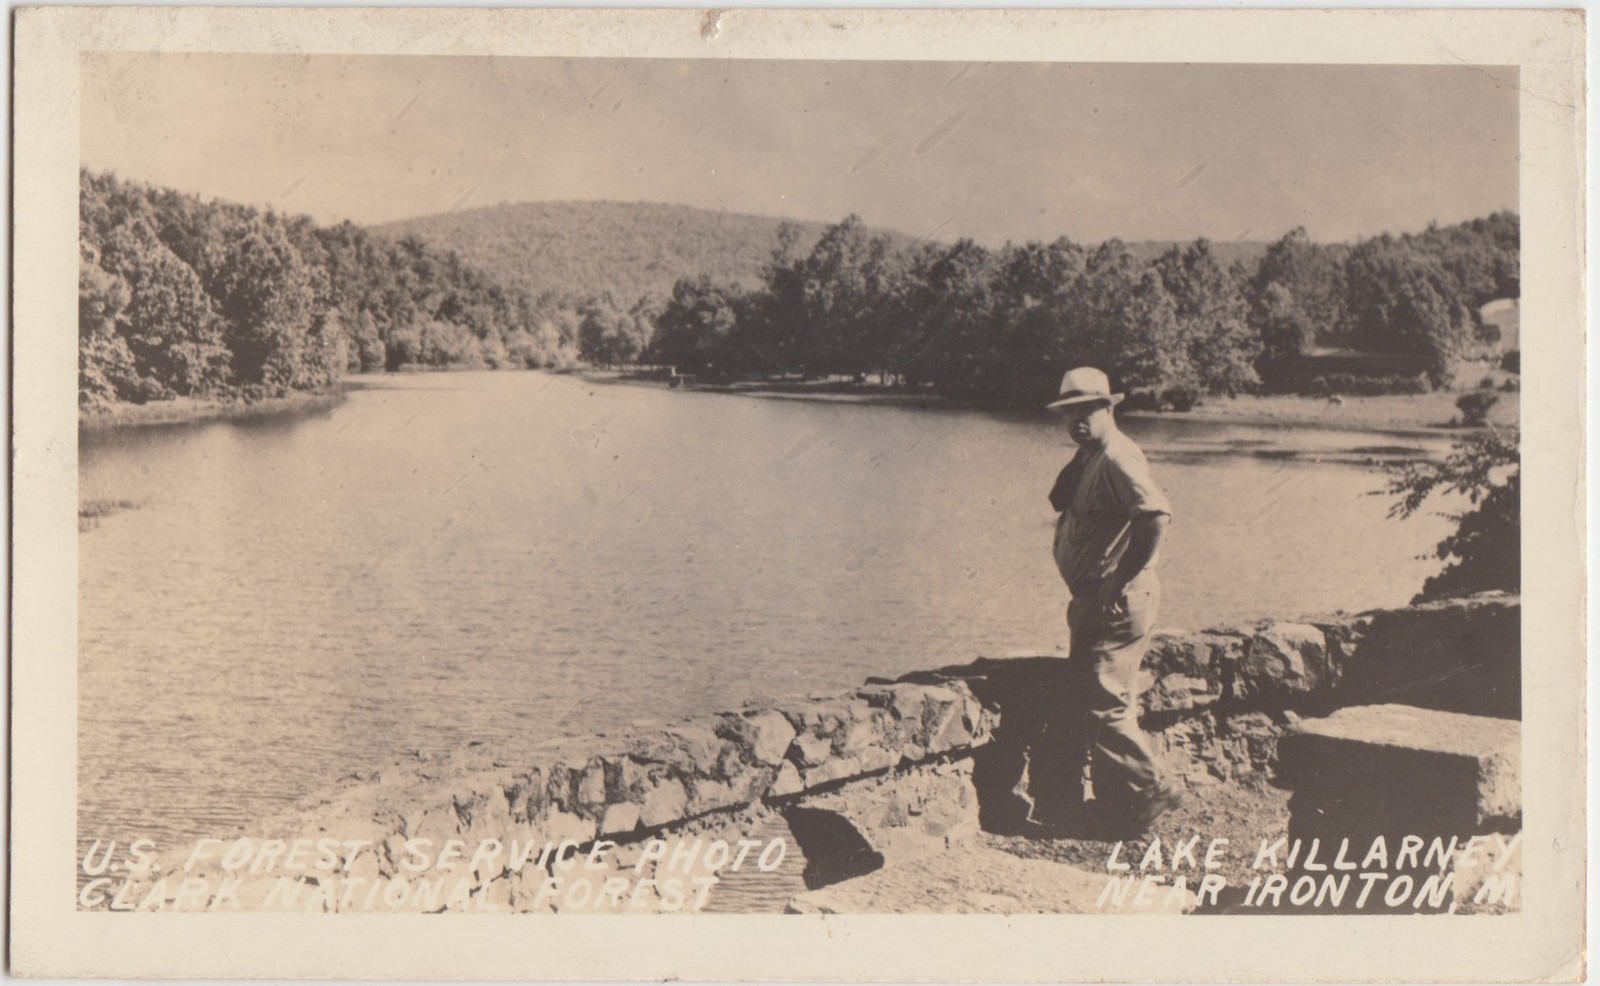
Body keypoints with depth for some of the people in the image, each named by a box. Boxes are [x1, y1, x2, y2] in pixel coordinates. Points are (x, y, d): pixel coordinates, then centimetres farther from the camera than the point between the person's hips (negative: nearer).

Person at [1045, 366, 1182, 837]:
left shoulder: (1116, 458, -17)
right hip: (1095, 601, 11)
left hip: (1117, 603, -11)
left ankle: (1151, 792, 5)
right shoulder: (1090, 458, 14)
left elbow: (1157, 515, -29)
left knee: (1101, 707, -7)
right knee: (1086, 701, 16)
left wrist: (1126, 581, -24)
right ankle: (1113, 799, 26)